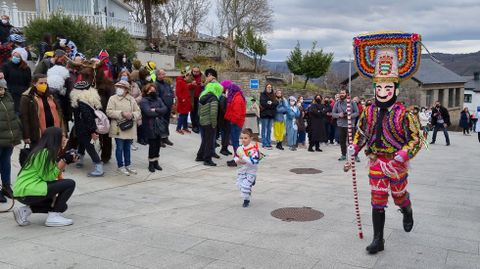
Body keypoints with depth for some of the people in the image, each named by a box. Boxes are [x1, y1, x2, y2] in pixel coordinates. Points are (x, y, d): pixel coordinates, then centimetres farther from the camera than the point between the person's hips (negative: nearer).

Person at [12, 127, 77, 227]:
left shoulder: (47, 152, 14)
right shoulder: (45, 153, -15)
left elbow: (51, 174, 10)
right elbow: (48, 177, -17)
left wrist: (67, 161, 6)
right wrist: (64, 161, -13)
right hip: (28, 191, -10)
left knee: (62, 206, 19)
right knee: (70, 183, -12)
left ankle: (25, 210, 13)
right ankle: (53, 216, -7)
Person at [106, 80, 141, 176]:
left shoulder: (131, 99, 8)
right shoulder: (113, 98, -1)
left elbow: (138, 112, 7)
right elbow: (109, 112, -11)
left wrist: (132, 115, -14)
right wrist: (121, 113, -19)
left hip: (130, 128, 3)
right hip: (118, 128, -3)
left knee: (127, 147, 14)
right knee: (119, 147, 3)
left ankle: (128, 165, 27)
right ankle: (120, 166, 17)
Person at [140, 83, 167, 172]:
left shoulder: (158, 99, 11)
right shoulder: (144, 101, -7)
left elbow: (165, 109, -1)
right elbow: (148, 112, -20)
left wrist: (155, 110, -15)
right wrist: (159, 112, -7)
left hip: (159, 126, 5)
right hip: (150, 127, -5)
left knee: (158, 144, 10)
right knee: (152, 145, -2)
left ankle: (156, 162, 23)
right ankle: (151, 163, 13)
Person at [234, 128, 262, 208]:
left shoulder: (253, 149, -22)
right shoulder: (240, 148, -1)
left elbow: (254, 161, -29)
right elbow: (236, 156, 13)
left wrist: (243, 157, -32)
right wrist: (237, 160, -10)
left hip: (251, 170, -7)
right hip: (242, 169, 7)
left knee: (245, 185, -11)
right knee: (239, 184, 13)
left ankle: (246, 200, 9)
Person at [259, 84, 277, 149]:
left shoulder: (273, 95, 16)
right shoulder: (262, 95, 0)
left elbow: (276, 103, 2)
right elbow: (263, 103, -14)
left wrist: (271, 103, -15)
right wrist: (271, 105, -9)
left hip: (271, 114, 6)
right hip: (264, 114, -5)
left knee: (269, 130, 9)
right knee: (264, 129, -4)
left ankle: (269, 143, 14)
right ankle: (265, 144, -2)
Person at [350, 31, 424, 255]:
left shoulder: (403, 114, -15)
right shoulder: (369, 112, -2)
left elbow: (416, 140, -14)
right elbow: (361, 133, 12)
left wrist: (402, 155, -27)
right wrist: (354, 148, -4)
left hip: (396, 164, -2)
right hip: (376, 163, 3)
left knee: (399, 196, 18)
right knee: (377, 201, 3)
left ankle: (408, 214, 55)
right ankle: (378, 239, 12)